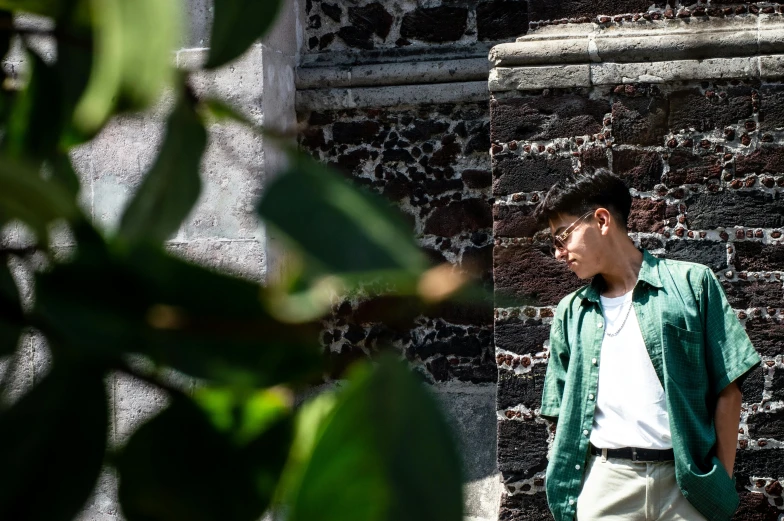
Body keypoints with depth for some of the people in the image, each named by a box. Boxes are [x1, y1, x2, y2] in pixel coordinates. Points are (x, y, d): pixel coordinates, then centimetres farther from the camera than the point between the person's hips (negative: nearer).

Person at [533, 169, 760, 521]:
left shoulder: (690, 283, 1)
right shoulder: (571, 313, 12)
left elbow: (727, 390, 0)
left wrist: (723, 482, -3)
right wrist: (567, 484, 3)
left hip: (687, 480, -2)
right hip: (604, 483, 3)